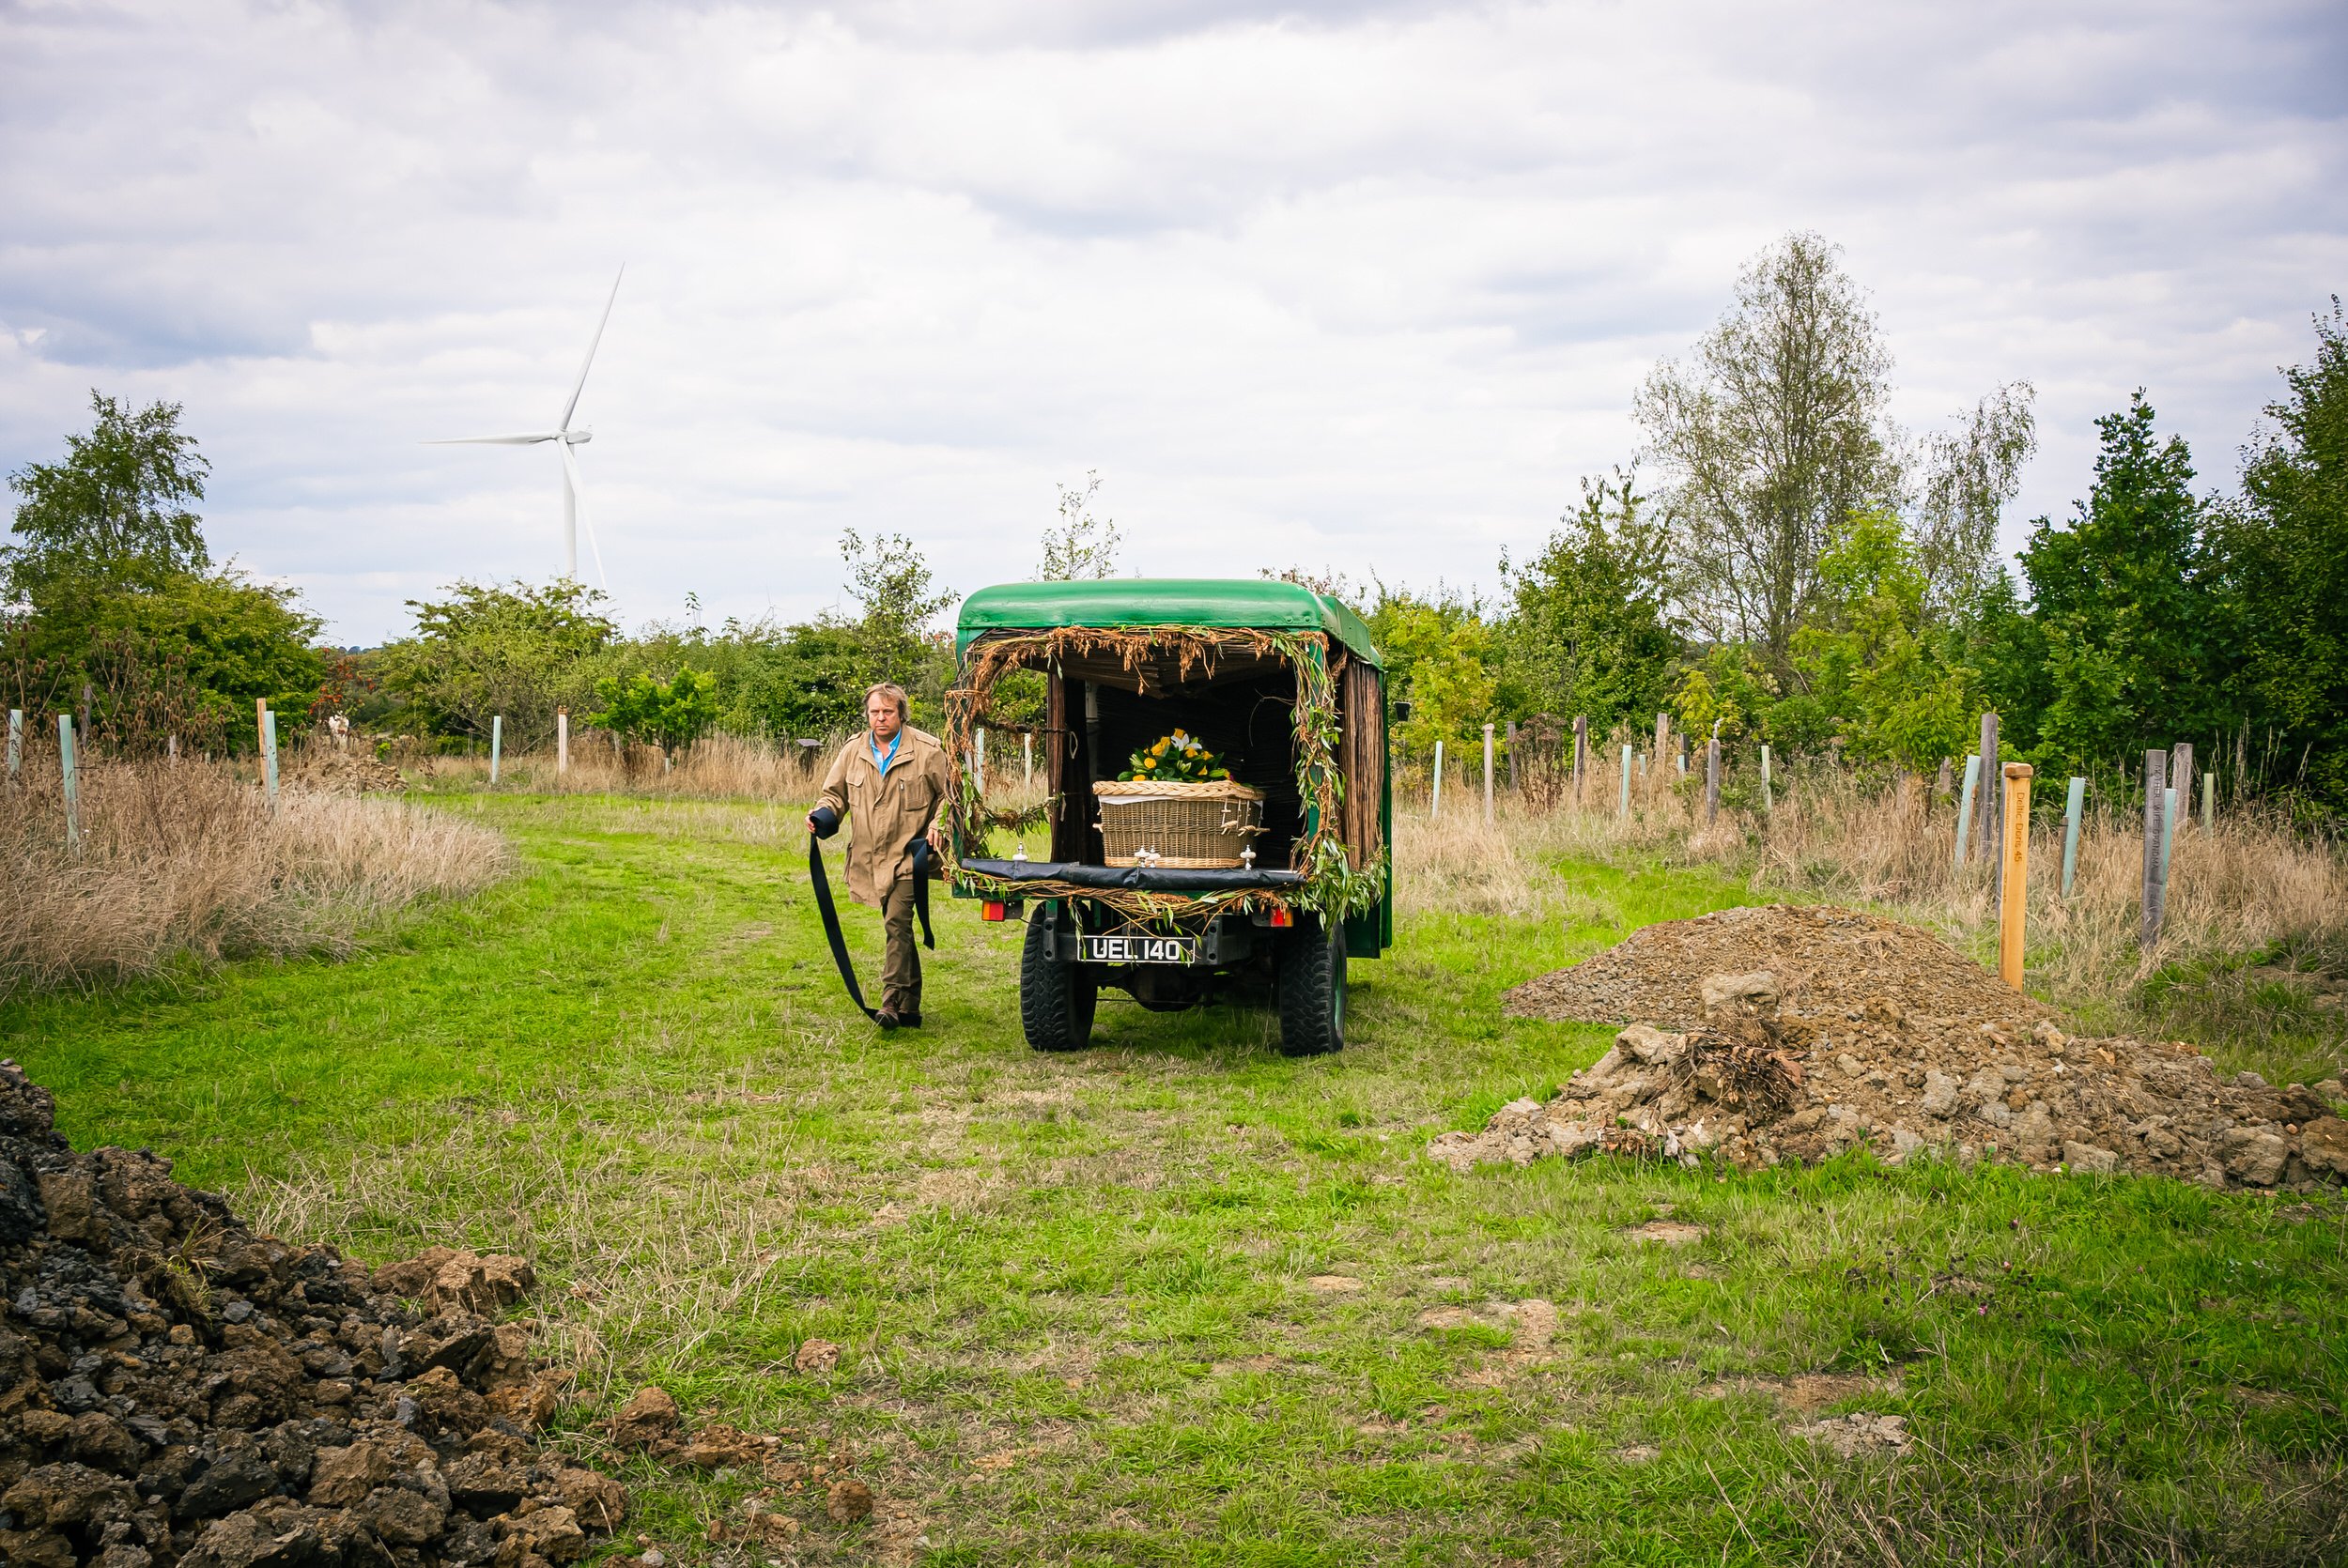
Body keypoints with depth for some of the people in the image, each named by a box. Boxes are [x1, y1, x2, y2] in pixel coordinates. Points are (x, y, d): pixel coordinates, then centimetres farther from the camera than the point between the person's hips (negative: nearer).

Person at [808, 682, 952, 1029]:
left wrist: (937, 826, -10)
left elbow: (948, 794, 5)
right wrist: (822, 815, -3)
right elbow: (836, 794, 17)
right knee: (899, 927, 13)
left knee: (897, 924, -17)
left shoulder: (927, 750, -3)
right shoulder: (853, 752, 7)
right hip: (870, 858, 5)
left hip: (908, 854, -5)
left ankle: (892, 1002, -20)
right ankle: (910, 1006, 21)